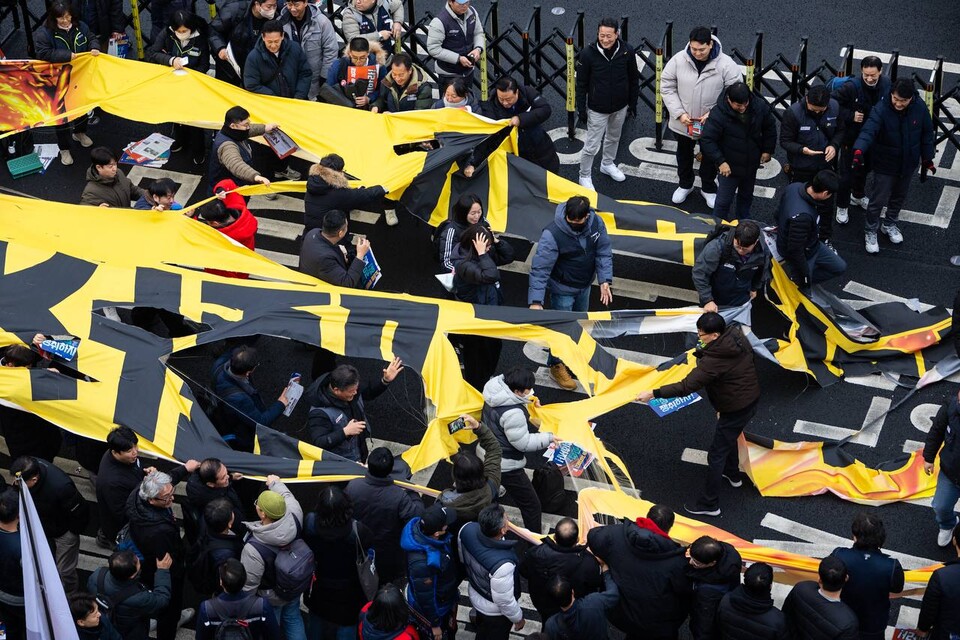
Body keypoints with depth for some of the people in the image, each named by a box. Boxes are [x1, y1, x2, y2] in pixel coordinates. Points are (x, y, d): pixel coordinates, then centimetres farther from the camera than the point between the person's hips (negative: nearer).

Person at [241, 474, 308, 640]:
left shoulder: (254, 549, -42)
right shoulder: (294, 518, -30)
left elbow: (248, 585, -28)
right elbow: (287, 496, -4)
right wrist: (275, 483, 15)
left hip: (270, 600, -5)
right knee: (293, 620, 30)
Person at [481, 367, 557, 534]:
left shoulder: (495, 393, -6)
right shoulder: (513, 414, -33)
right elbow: (523, 443, -23)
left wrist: (528, 401, 2)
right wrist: (547, 438, -13)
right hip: (506, 467, -10)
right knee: (531, 505, 2)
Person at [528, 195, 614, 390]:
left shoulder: (596, 223, -19)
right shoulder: (553, 234, -34)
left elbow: (604, 252, -8)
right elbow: (540, 268, -32)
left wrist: (605, 280, -19)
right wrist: (536, 301, -35)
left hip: (585, 286, 6)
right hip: (563, 290, -6)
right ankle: (557, 365, 31)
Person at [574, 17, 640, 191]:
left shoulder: (626, 51, -15)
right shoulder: (588, 54, -21)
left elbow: (634, 79, 1)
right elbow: (581, 84, -10)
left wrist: (633, 103, 6)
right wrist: (581, 109, -7)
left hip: (620, 107, 3)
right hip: (597, 109, -3)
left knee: (613, 138, 25)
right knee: (591, 145, 2)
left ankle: (608, 164, 50)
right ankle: (585, 176, 23)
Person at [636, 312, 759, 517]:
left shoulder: (713, 361, -32)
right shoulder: (738, 337, -8)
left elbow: (686, 386, -34)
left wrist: (653, 394, -30)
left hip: (735, 409, -9)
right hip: (752, 398, 9)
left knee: (716, 454, 4)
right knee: (728, 437, 35)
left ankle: (709, 504, 14)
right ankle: (733, 474, 58)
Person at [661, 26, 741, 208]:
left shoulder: (726, 64, -22)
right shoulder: (678, 60, -17)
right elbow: (667, 87, -9)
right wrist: (679, 113, -17)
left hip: (712, 124, -1)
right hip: (682, 122, 2)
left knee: (710, 157, 20)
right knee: (684, 154, 24)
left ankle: (709, 189, 43)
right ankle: (685, 185, 49)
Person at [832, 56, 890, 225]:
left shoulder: (887, 85, -14)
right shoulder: (851, 86, -29)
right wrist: (850, 116, -29)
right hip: (852, 137, -5)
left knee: (864, 169, 27)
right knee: (846, 173, 4)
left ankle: (858, 195, 52)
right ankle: (842, 206, 26)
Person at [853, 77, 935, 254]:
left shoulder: (920, 107, -15)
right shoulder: (882, 109, -27)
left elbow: (927, 134, -2)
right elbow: (868, 130, -41)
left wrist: (927, 160, 4)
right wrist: (859, 151, -60)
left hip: (908, 163, 4)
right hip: (886, 164, -4)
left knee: (899, 197, 23)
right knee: (879, 200, 4)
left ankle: (890, 225, 48)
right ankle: (870, 231, 29)